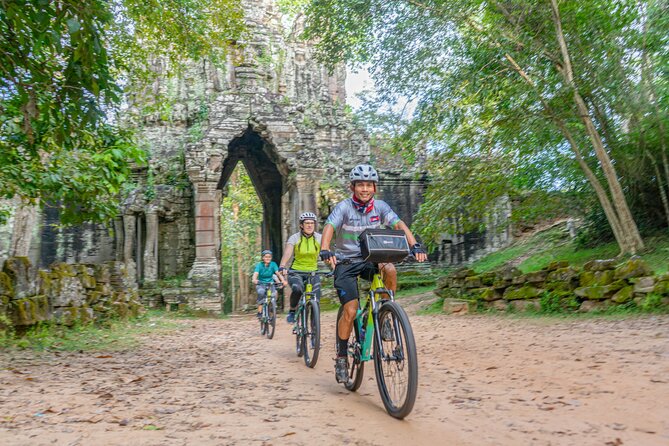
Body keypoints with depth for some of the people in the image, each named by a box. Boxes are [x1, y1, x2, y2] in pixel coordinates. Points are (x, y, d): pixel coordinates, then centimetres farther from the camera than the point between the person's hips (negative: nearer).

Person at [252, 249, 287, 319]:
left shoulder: (273, 264, -6)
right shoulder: (259, 265, -9)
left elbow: (278, 273, -19)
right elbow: (255, 274, -25)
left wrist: (283, 280, -38)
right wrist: (254, 280, -47)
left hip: (271, 284, 3)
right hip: (261, 284, -3)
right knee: (261, 292, -32)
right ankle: (259, 312, -25)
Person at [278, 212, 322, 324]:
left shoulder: (319, 238, -3)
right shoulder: (294, 238, -7)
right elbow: (287, 253, -21)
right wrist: (282, 267, -39)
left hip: (312, 272, 2)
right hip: (296, 272, -2)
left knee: (316, 299, -17)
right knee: (297, 289, -32)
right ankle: (292, 311, -4)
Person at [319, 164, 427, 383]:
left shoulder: (380, 206, -4)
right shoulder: (344, 207, -13)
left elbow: (399, 224, -17)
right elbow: (329, 227, -28)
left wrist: (415, 245, -35)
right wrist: (325, 250, -48)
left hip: (370, 259, 3)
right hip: (346, 262, -2)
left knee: (390, 270, -31)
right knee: (350, 311, -14)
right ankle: (341, 356, 6)